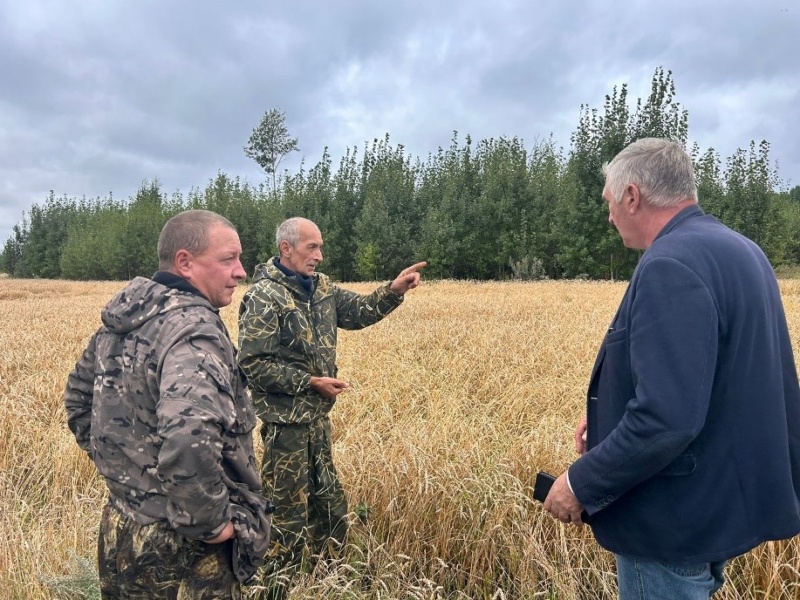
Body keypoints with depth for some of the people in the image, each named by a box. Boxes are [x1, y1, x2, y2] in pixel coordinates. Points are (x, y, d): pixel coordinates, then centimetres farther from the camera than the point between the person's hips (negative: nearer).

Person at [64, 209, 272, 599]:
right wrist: (213, 522, -24)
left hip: (121, 531, 8)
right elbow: (187, 443, -40)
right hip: (179, 549, -8)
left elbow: (78, 396, 17)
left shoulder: (122, 319, 2)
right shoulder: (194, 327, -26)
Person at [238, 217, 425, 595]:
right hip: (285, 420, -8)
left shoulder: (320, 287, 5)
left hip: (317, 416, 8)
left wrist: (393, 291, -9)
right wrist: (309, 382, -20)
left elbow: (358, 311, 8)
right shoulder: (264, 297, -18)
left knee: (328, 500, 21)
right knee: (289, 509, 5)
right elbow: (253, 364, -20)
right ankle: (277, 586, 26)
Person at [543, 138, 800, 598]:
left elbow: (667, 419, -32)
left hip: (680, 520, -9)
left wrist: (582, 483, -19)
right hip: (723, 499, 10)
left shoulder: (673, 263, -26)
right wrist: (611, 416, 13)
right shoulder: (739, 250, 7)